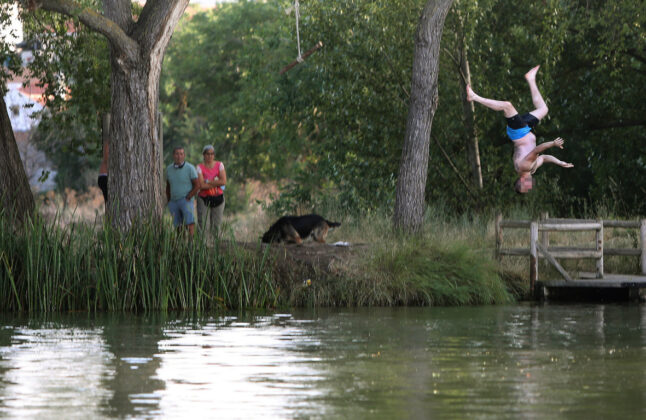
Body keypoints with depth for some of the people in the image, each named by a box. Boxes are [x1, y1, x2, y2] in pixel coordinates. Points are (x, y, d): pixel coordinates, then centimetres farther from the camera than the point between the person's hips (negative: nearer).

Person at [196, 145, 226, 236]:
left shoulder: (219, 165, 5)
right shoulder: (200, 167, -2)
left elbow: (223, 181, -8)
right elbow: (201, 185, -13)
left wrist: (208, 182, -10)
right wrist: (216, 183, -10)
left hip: (218, 198, 2)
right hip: (204, 198, -2)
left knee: (216, 224, 2)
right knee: (204, 225, -9)